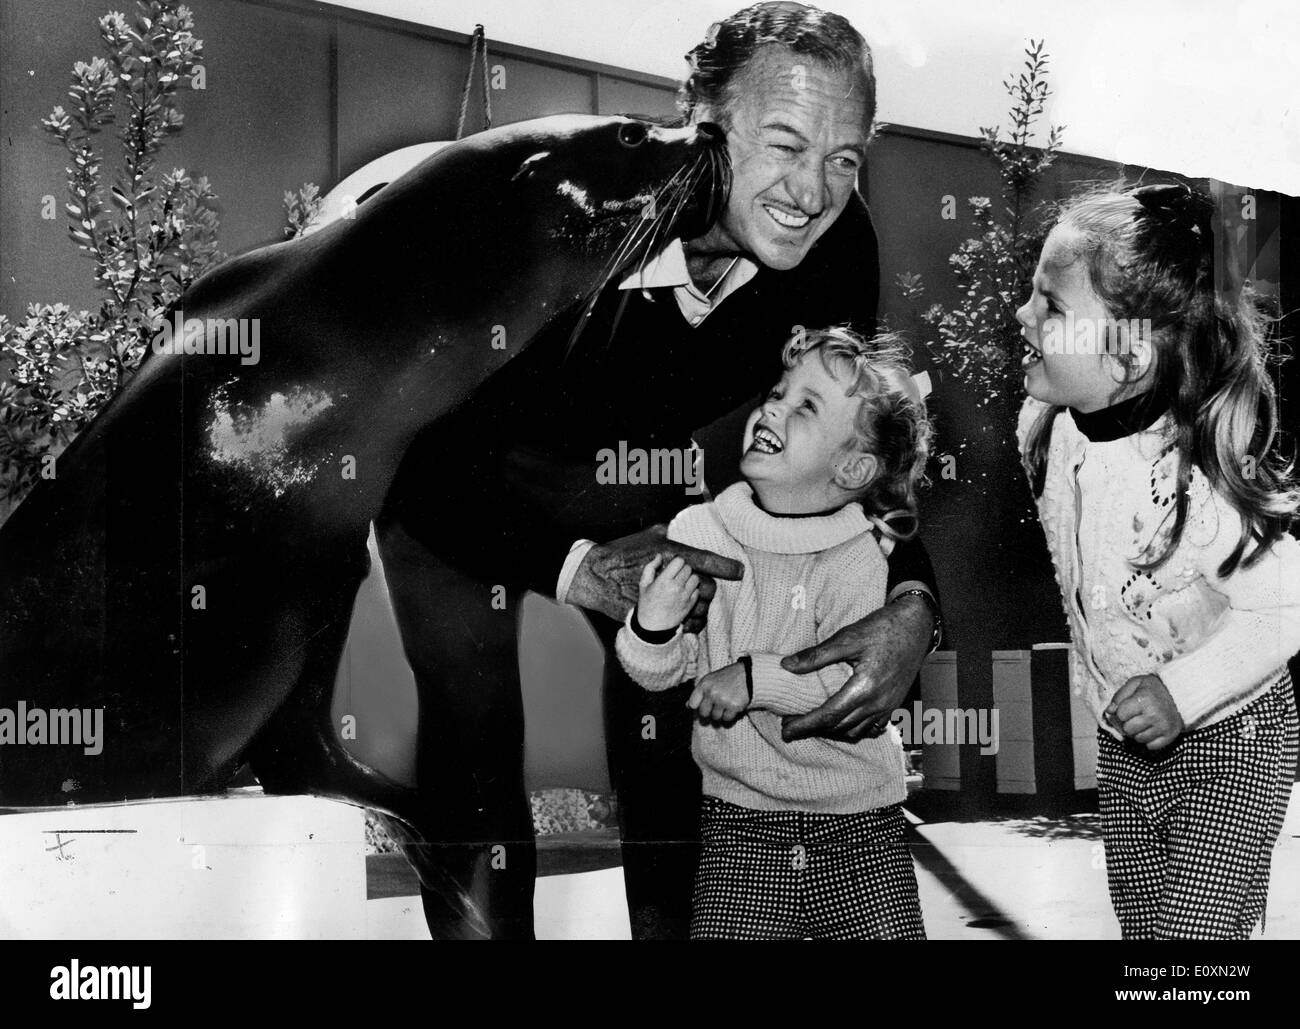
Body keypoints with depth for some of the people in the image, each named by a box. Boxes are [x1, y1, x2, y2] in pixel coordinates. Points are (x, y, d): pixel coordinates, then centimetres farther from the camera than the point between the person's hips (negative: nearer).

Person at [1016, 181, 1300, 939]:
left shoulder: (1194, 485, -33)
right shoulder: (1050, 428, -10)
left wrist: (1184, 691, -33)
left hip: (1230, 739, -7)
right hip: (1125, 740, 7)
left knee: (1197, 928, -9)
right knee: (1141, 922, 18)